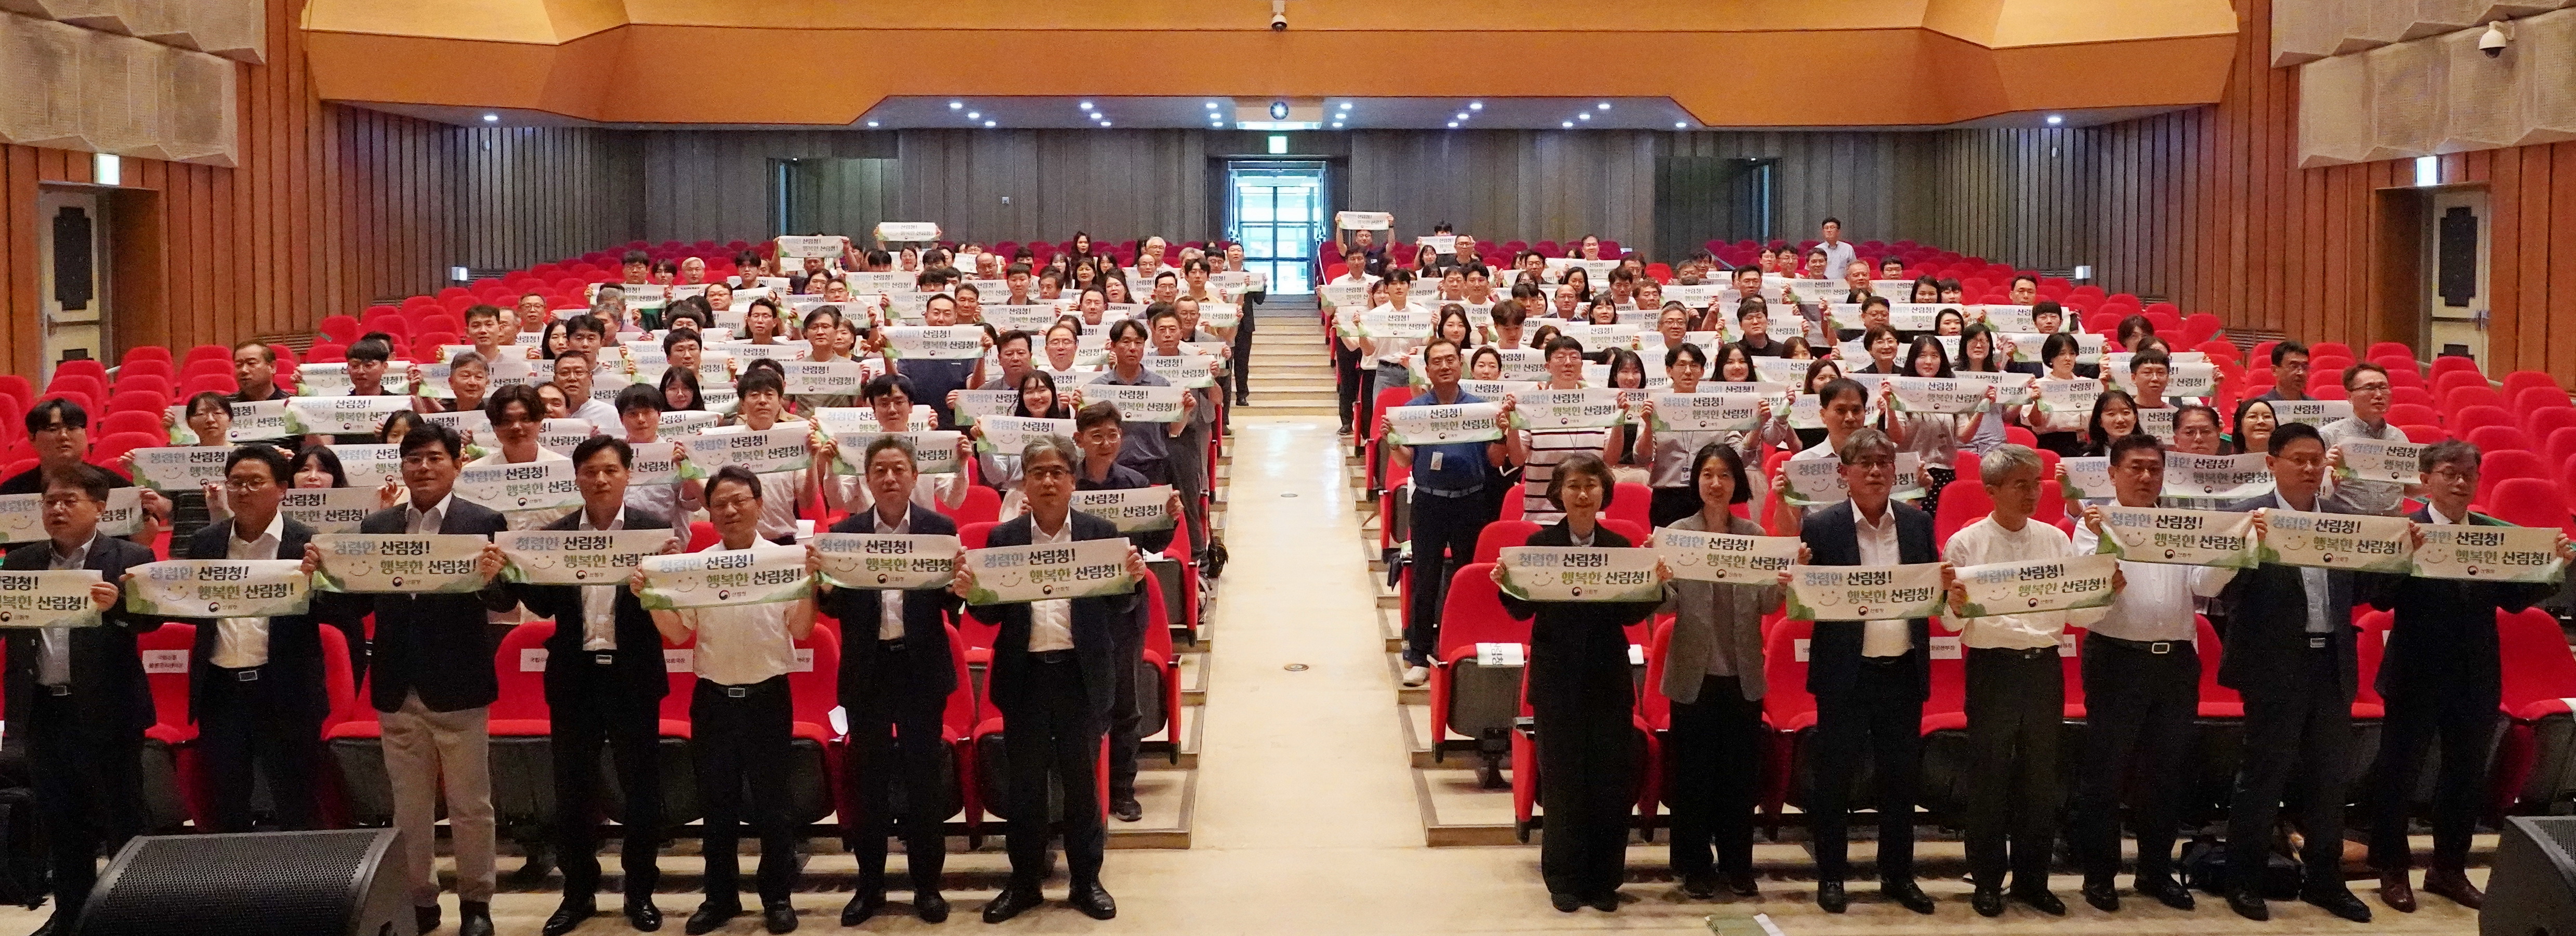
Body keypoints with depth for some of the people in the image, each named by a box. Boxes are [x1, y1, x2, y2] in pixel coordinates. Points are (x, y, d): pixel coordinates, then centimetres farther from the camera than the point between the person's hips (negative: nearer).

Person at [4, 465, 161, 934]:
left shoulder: (130, 559, -2)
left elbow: (151, 617, -13)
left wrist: (116, 606, -33)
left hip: (107, 710, -4)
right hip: (43, 711, 4)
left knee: (123, 822, 3)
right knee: (59, 823, 12)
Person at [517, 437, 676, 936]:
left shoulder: (655, 528, -2)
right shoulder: (555, 534, 5)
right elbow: (543, 606, 2)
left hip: (633, 675, -2)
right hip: (574, 675, 2)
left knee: (642, 788, 5)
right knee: (572, 790, 8)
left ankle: (640, 892, 18)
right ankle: (578, 892, 21)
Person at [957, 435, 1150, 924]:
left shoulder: (1102, 533, 0)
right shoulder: (1002, 538, 3)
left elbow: (1117, 611, -1)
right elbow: (993, 613, 2)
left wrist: (1131, 582, -21)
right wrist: (968, 591, -18)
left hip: (1081, 675, -1)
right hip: (1024, 675, 1)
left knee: (1081, 782, 9)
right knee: (1023, 784, 10)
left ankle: (1087, 882, 22)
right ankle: (1024, 883, 23)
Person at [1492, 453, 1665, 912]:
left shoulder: (1620, 546, 3)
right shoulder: (1540, 544, -2)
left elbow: (1632, 614, 0)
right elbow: (1523, 610, -3)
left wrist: (1656, 586, -15)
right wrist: (1506, 585, -22)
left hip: (1608, 680, 2)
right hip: (1557, 680, -1)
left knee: (1612, 779, 3)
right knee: (1563, 779, 4)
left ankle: (1604, 879, 16)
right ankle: (1565, 879, 16)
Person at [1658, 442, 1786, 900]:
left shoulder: (1755, 535, 4)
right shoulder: (1676, 534, -2)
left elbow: (1766, 605, 0)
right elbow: (1667, 604, -7)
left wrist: (1783, 587, -21)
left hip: (1743, 673, 2)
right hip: (1694, 673, -2)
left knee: (1741, 772, 9)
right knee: (1693, 772, 5)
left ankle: (1737, 864, 21)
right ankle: (1694, 866, 17)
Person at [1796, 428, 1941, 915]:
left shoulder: (1918, 523, 7)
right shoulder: (1821, 527, -3)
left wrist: (1946, 584, -10)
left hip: (1904, 670, 3)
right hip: (1845, 673, -3)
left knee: (1900, 777, 11)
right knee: (1834, 776, 4)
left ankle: (1898, 875, 23)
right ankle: (1831, 875, 16)